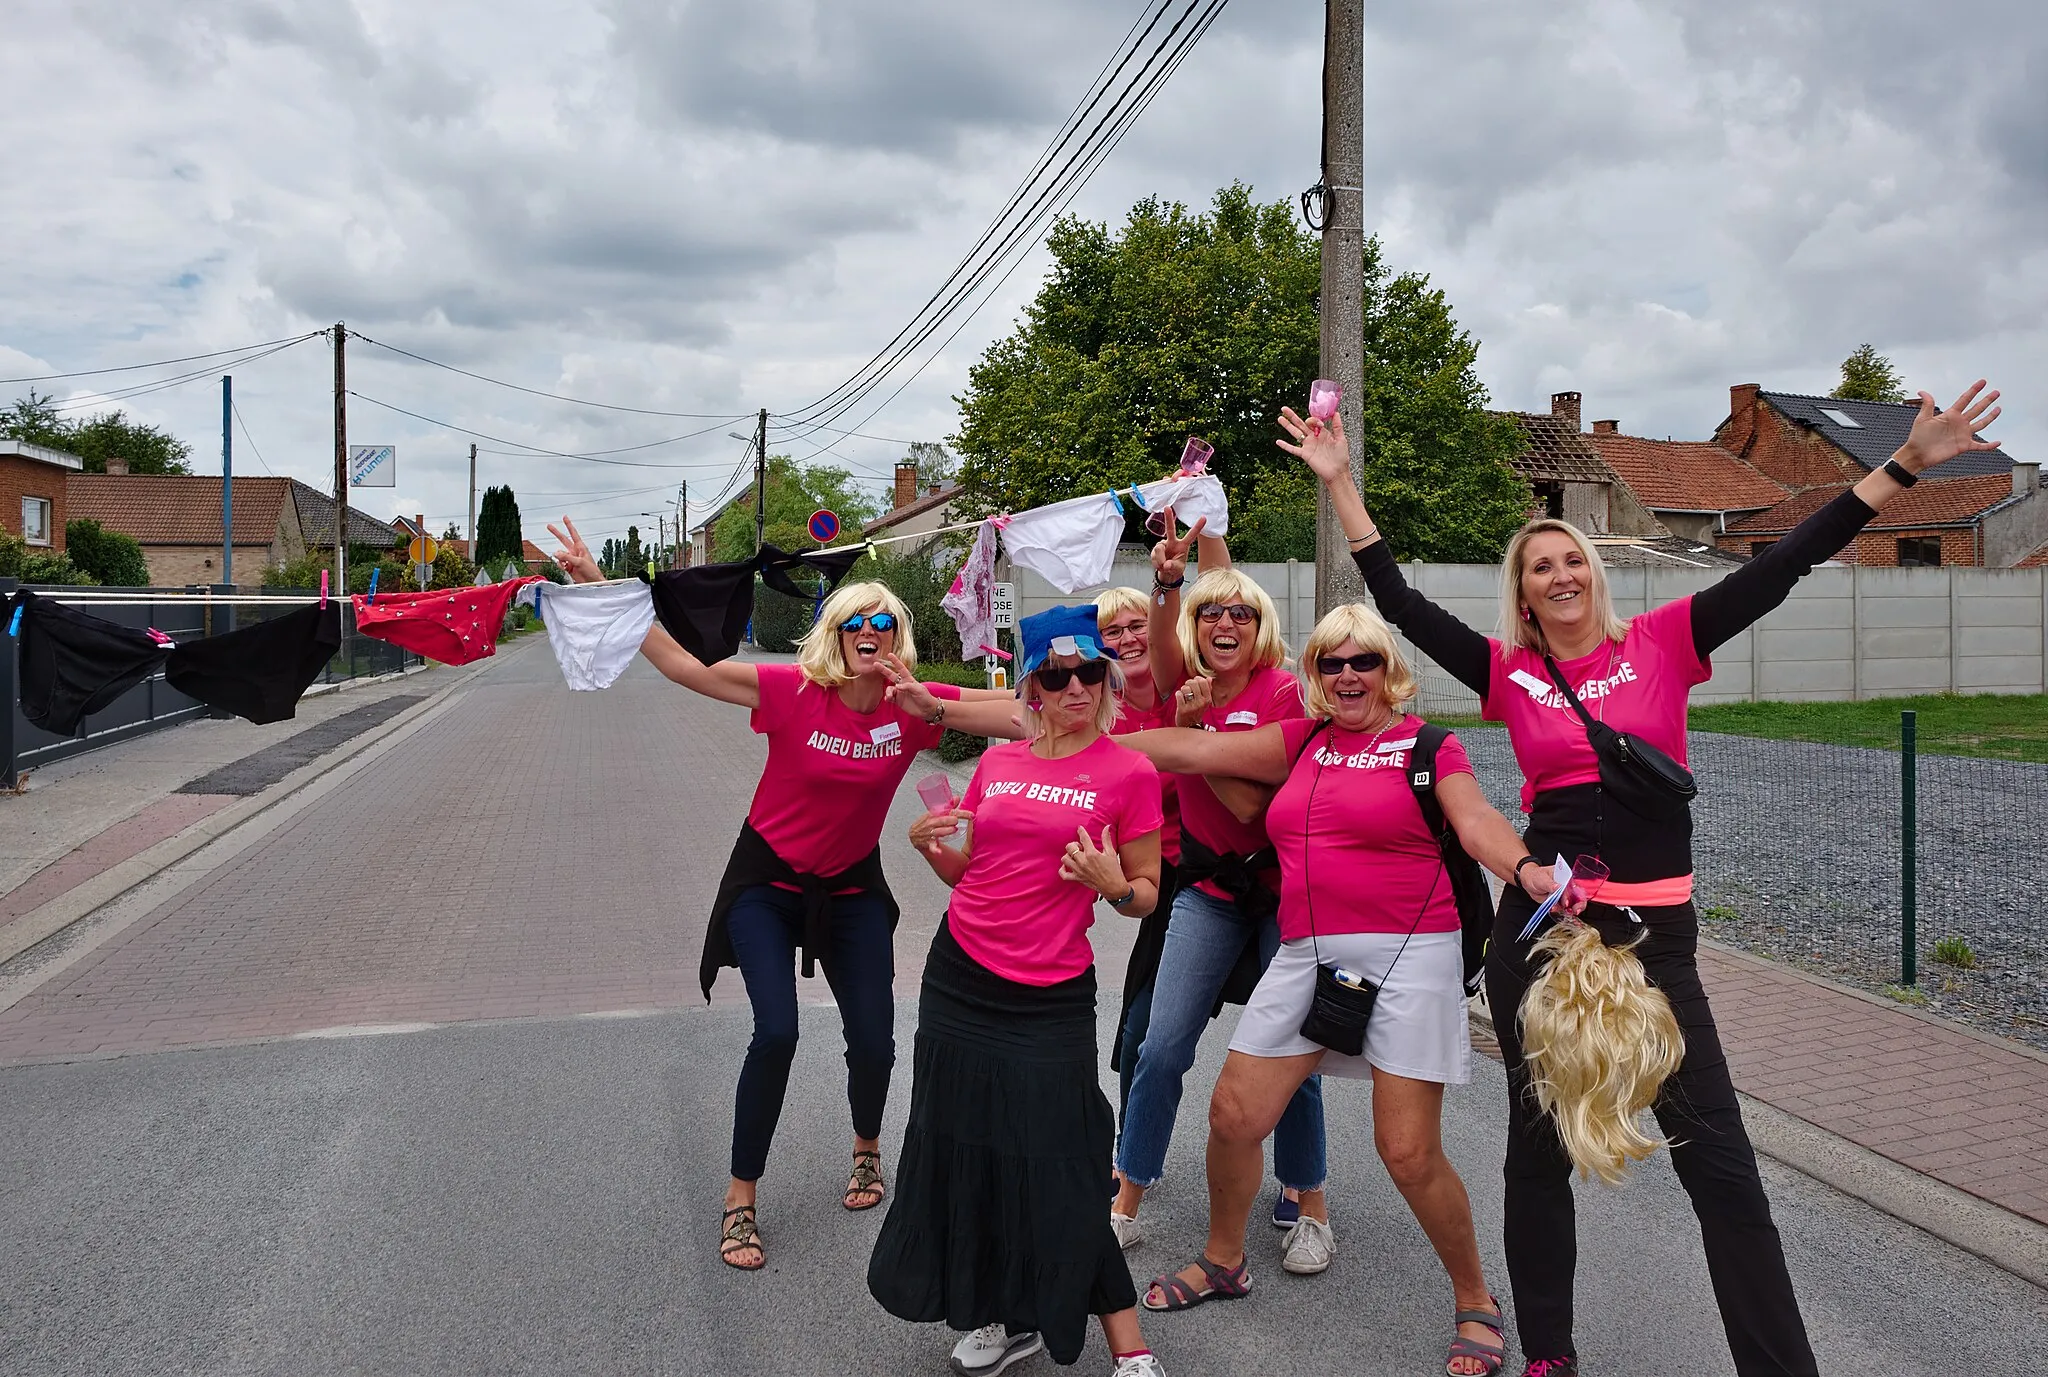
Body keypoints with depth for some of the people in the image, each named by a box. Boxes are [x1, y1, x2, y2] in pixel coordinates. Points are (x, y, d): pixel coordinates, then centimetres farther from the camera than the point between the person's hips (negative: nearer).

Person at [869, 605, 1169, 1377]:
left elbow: (1146, 896, -1)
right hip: (960, 978, 5)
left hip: (1050, 996, -5)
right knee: (967, 1150, 11)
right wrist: (929, 845, -1)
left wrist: (1113, 885, -22)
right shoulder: (997, 763, 7)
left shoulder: (1129, 773, -6)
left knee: (1054, 1171, -4)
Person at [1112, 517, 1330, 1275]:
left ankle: (1306, 1204, 22)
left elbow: (1249, 802, -19)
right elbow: (1162, 642, -25)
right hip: (1210, 887, 3)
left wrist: (1193, 726, -25)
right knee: (1163, 1045, -3)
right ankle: (1126, 1199, 11)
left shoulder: (1286, 694, -11)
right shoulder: (1186, 680, 0)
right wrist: (1167, 580, -43)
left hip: (1282, 885, -3)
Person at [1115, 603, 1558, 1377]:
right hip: (1307, 957, 5)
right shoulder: (1301, 742, 13)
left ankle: (1475, 1302, 20)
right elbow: (1194, 751, 10)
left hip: (1406, 958, -5)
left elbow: (1477, 824, -15)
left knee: (1409, 1153, -6)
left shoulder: (1425, 745, 0)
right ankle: (1222, 1262, 33)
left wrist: (1529, 873, -37)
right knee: (1233, 1116, 6)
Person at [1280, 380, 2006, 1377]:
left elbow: (1780, 568, 0)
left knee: (1717, 1155, -1)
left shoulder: (1660, 643, 3)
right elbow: (1401, 605, 3)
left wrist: (1907, 465, -3)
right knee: (1538, 1143, 10)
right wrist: (1341, 483, 4)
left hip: (1655, 929, -1)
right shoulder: (1509, 674, 3)